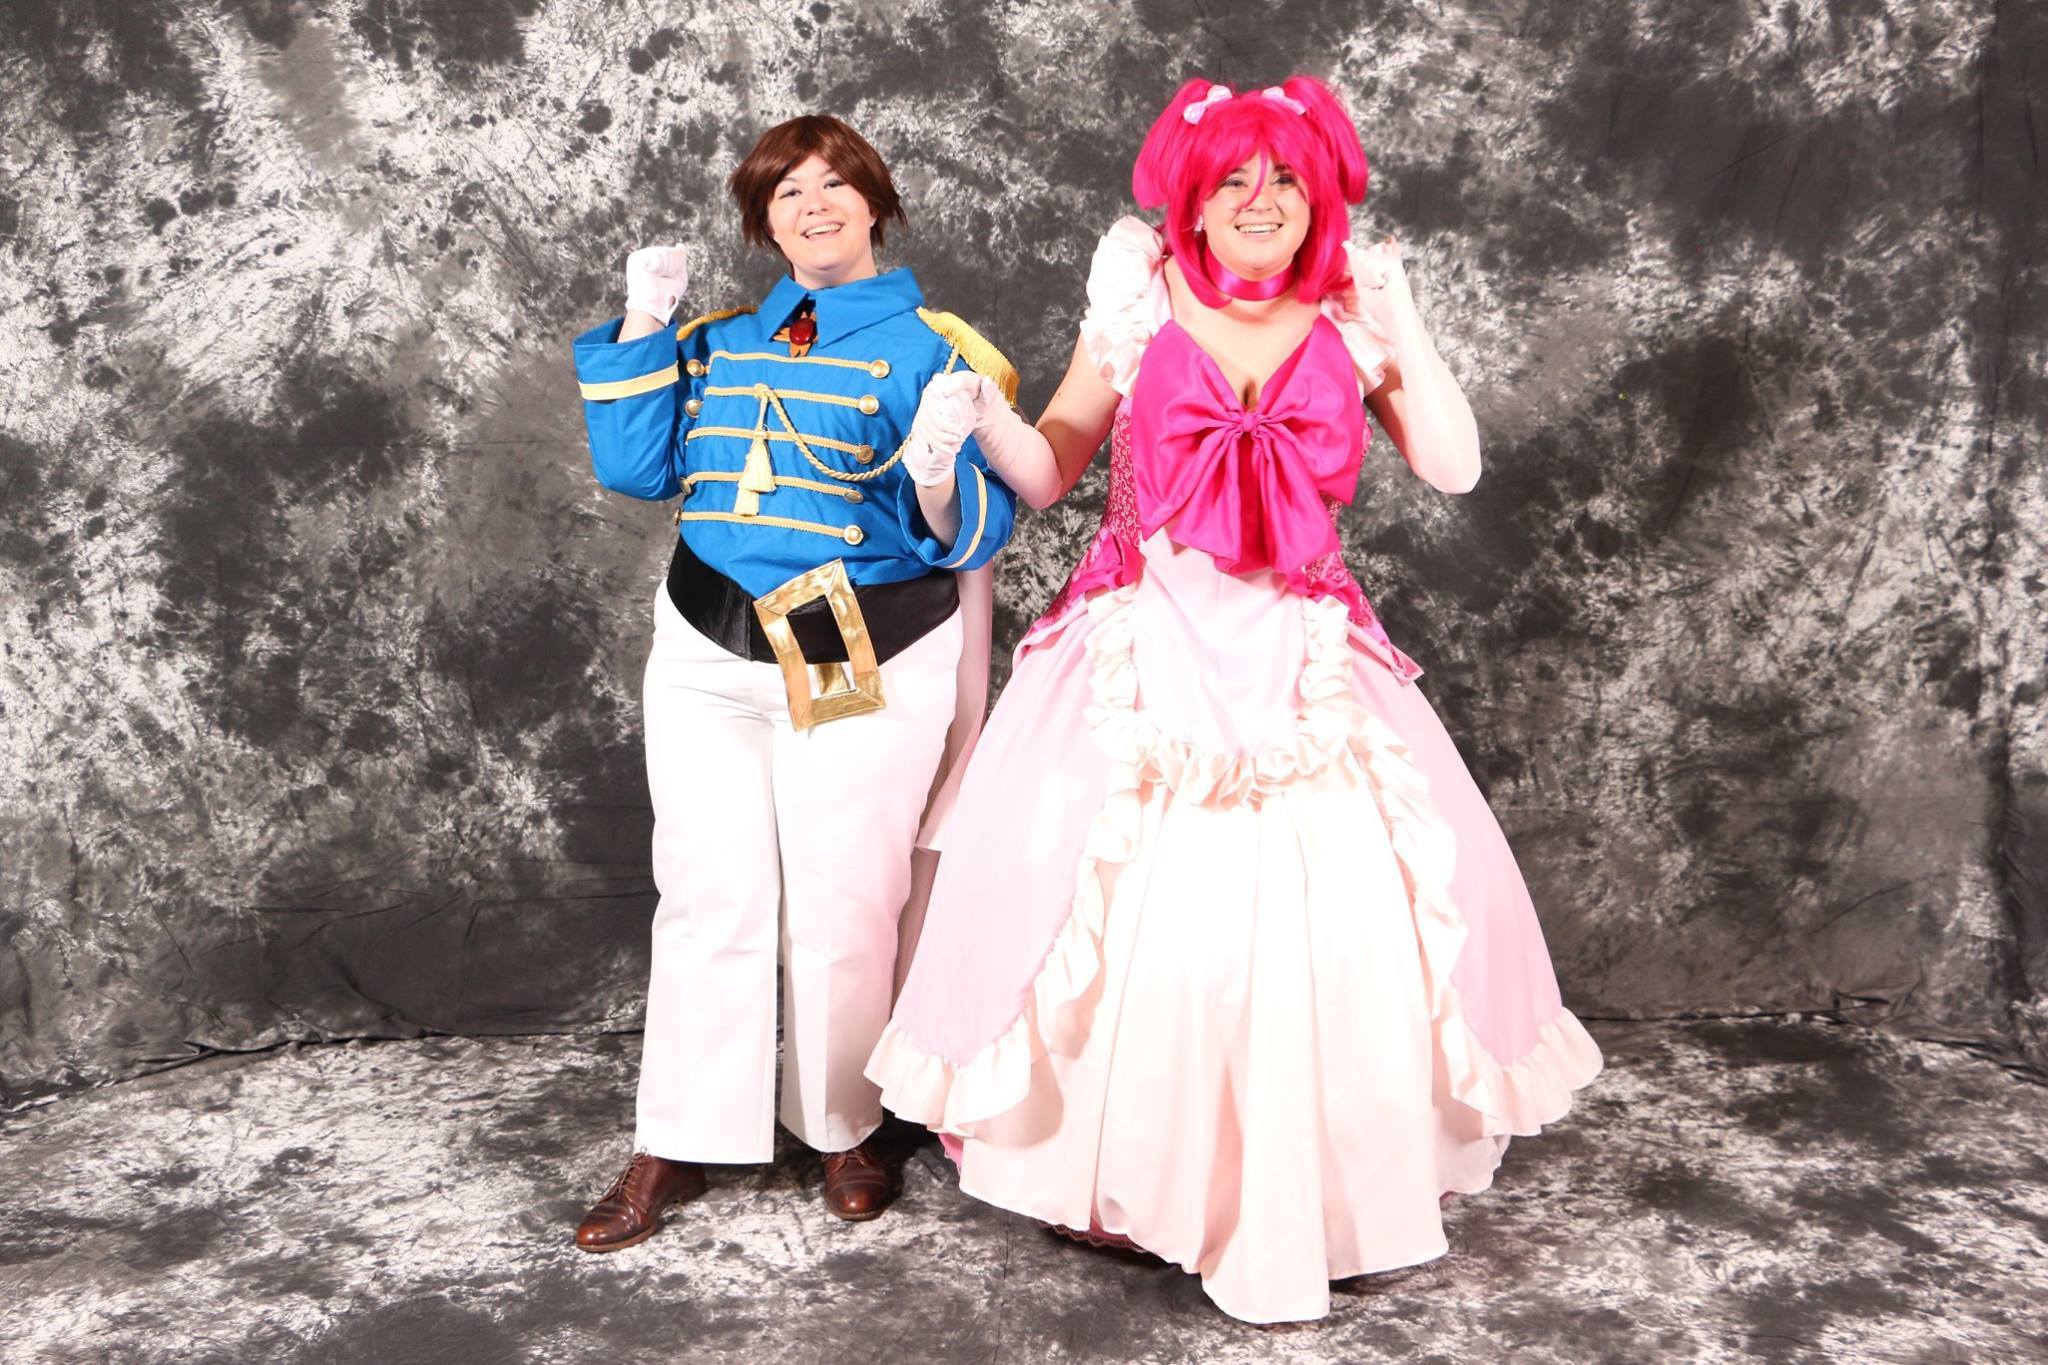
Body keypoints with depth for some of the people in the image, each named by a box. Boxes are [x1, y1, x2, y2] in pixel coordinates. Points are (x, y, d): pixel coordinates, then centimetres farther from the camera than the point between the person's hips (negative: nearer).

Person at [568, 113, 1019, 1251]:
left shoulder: (931, 346, -1)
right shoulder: (717, 340, 14)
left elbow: (975, 530, -9)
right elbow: (637, 469, 9)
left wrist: (942, 485, -31)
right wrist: (641, 329, 3)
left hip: (865, 663, -3)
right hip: (710, 654, 4)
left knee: (845, 906, 6)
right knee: (709, 900, 6)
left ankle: (843, 1132, 27)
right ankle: (676, 1146, 19)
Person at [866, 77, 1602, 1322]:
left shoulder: (1349, 317, 3)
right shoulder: (1142, 307, 1)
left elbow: (1455, 468, -1)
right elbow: (1052, 471, 4)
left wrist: (1403, 326, -5)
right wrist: (983, 418, -14)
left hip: (1303, 663, 1)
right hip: (1145, 651, -1)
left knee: (1342, 904, -4)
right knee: (1124, 900, -3)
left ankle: (1326, 1180, 19)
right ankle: (1131, 1161, 21)